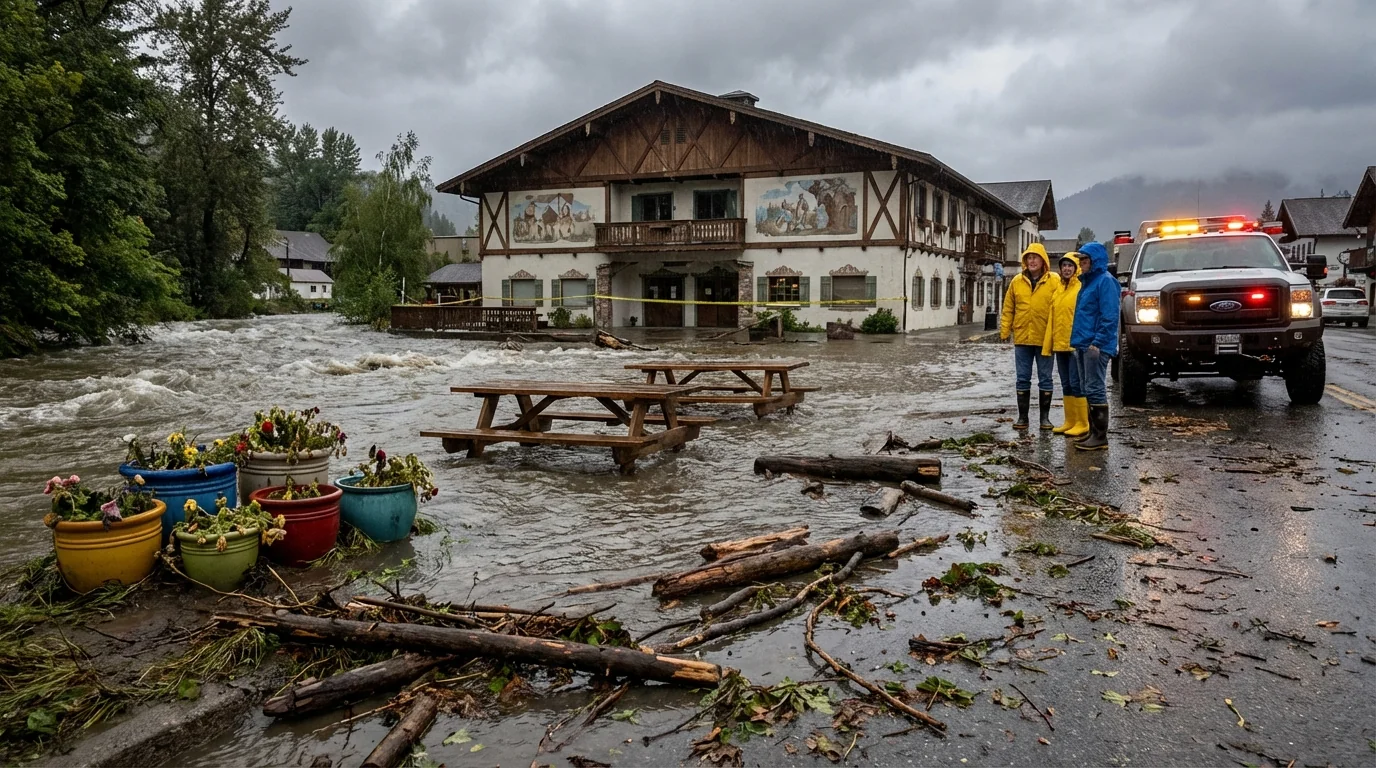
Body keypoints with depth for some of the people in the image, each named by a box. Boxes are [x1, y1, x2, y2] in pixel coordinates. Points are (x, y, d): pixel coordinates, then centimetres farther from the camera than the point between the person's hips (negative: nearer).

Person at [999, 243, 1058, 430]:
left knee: (1045, 379, 7)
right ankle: (1022, 416, 14)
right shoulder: (1017, 281, 5)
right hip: (1022, 338, 2)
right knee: (1022, 379, 7)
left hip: (1045, 339, -2)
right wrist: (1004, 331, 0)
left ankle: (1045, 417, 15)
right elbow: (1008, 309, 7)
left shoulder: (1054, 282, -3)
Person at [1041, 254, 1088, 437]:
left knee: (1076, 384, -5)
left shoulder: (1082, 288, -7)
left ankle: (1082, 424, 1)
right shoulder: (1058, 289, 16)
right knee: (1066, 385, 12)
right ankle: (1070, 422, 20)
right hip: (1059, 345, 8)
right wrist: (1048, 345, 13)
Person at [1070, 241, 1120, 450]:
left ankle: (1100, 437, -4)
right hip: (1084, 345, 10)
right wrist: (1078, 341, 16)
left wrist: (1097, 343, -21)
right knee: (1087, 390, 12)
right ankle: (1093, 432, 19)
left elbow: (1110, 316, -17)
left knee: (1095, 389, -8)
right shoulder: (1087, 281, 19)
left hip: (1096, 346, -10)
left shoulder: (1105, 281, -11)